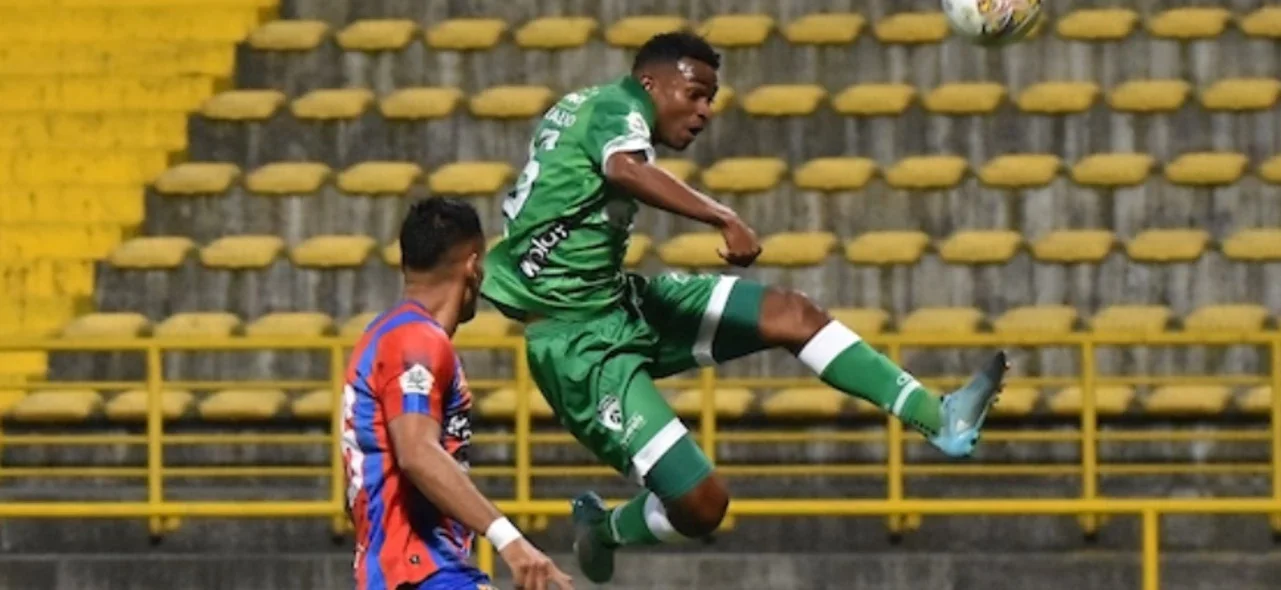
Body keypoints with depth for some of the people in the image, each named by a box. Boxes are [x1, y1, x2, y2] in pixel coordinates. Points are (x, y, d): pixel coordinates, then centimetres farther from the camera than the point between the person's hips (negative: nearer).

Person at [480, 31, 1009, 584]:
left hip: (622, 306, 10)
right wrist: (724, 219, -47)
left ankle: (937, 416, -4)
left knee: (789, 314, -3)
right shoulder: (620, 105, -15)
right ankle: (601, 530, 17)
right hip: (581, 345, -10)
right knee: (701, 505, -13)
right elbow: (625, 169, -39)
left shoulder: (586, 108, 13)